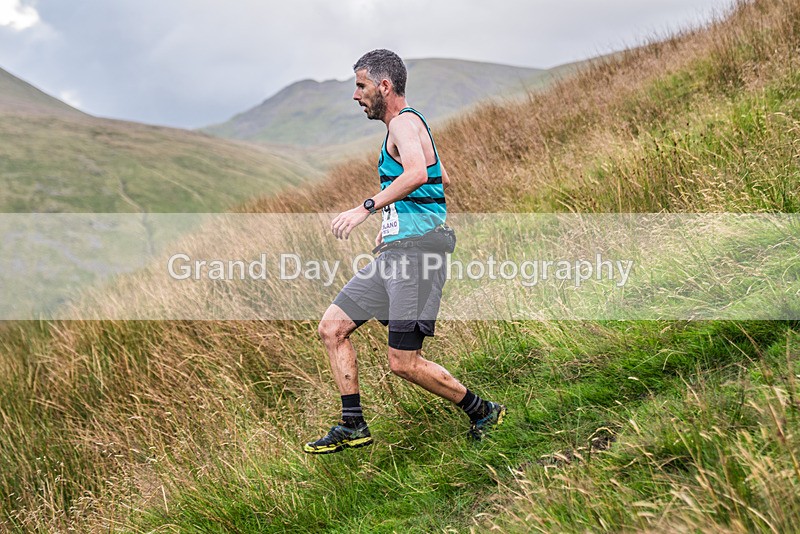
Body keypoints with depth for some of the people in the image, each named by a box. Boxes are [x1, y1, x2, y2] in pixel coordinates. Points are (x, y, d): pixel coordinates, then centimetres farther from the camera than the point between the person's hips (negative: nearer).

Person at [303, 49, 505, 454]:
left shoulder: (403, 122, -10)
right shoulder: (406, 124, 21)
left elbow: (417, 173, -32)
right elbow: (441, 178, 34)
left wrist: (367, 208, -33)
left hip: (417, 252, -10)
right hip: (396, 252, 10)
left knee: (403, 363, -9)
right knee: (332, 327, 5)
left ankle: (483, 413, 9)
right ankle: (353, 427, 10)